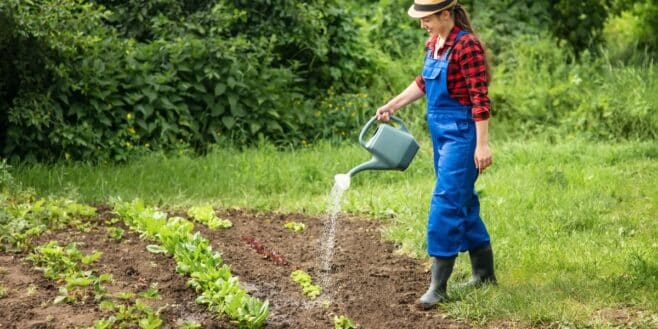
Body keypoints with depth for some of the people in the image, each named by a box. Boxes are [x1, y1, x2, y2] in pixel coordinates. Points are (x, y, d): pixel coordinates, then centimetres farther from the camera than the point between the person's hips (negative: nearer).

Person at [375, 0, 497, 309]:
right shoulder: (434, 43, 8)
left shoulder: (466, 45, -18)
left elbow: (480, 98, -19)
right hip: (440, 132, 9)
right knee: (463, 201, 15)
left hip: (461, 133, -9)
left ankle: (438, 286, -6)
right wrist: (392, 105, 22)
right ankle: (484, 272, 27)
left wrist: (482, 145, -21)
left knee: (446, 202, -10)